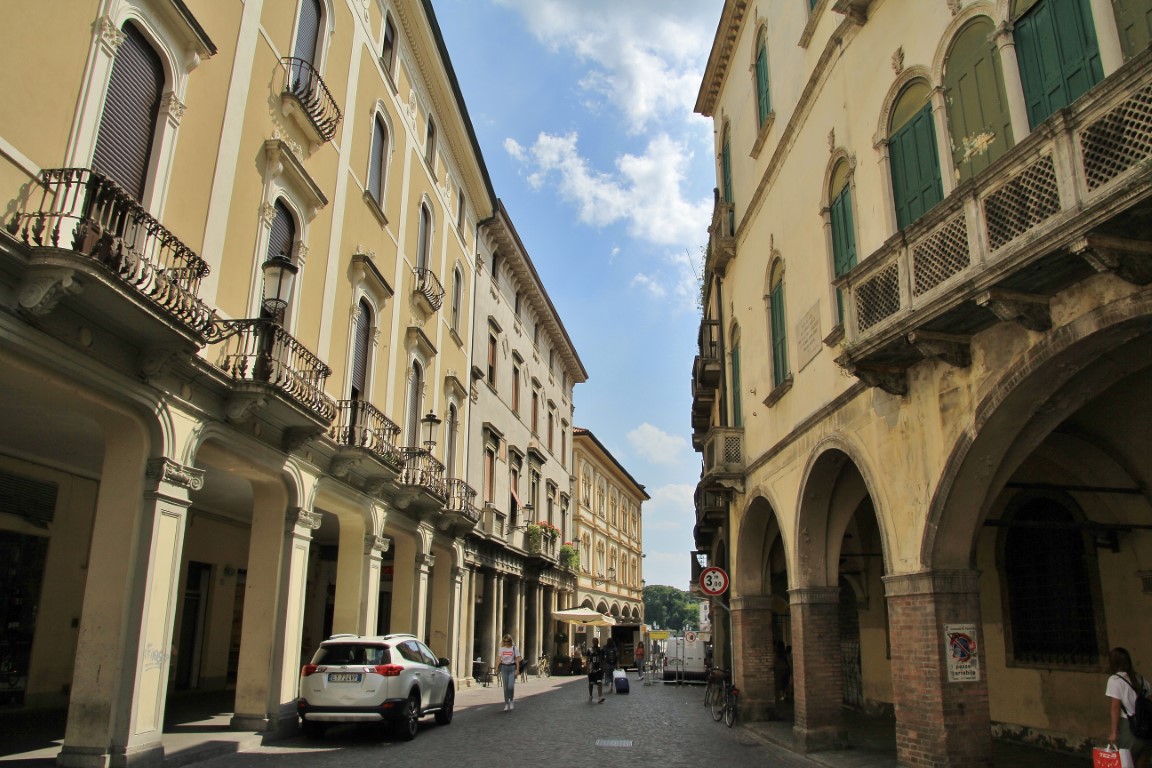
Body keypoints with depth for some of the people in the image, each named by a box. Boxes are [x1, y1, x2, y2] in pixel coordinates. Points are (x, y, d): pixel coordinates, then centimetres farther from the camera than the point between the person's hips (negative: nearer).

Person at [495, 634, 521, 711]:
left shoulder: (514, 648, -1)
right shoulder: (501, 649, 7)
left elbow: (517, 660, -3)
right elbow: (499, 659, 4)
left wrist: (517, 670, -10)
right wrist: (496, 669, -4)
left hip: (512, 667, -2)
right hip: (504, 667, 2)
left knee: (511, 686, -12)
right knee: (505, 687, 2)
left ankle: (511, 700, 14)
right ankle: (506, 704, 11)